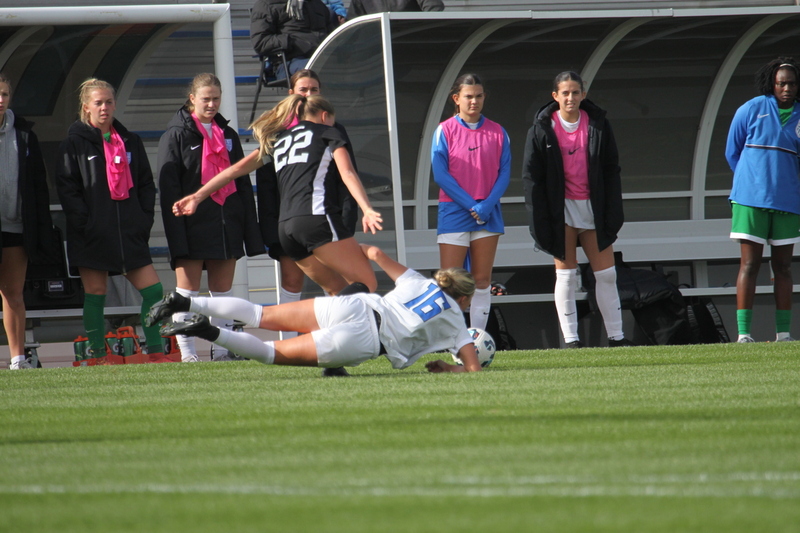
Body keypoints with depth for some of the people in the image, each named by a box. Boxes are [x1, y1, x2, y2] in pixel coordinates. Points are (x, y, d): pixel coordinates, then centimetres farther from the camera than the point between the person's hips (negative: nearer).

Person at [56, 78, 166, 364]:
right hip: (93, 233, -4)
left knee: (153, 289, -3)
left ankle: (155, 352, 2)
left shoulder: (130, 142, 15)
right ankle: (98, 356, 3)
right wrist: (84, 222, -13)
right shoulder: (75, 143, 1)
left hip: (129, 232, 4)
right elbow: (66, 187, -4)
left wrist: (145, 218, 3)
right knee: (95, 293, -2)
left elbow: (146, 184, 18)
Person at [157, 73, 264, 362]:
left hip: (227, 224, 5)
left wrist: (251, 233, 9)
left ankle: (223, 350, 10)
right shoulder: (176, 135, -1)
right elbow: (168, 188, -6)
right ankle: (187, 354, -5)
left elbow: (243, 184, 17)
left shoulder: (228, 135, 16)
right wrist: (177, 236, -15)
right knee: (187, 289, -5)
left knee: (222, 291, 6)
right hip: (193, 226, -5)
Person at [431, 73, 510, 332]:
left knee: (482, 281, 3)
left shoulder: (497, 132, 7)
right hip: (454, 213, -3)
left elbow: (504, 173, 4)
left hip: (487, 213, 3)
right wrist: (471, 205, -12)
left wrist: (487, 205, -12)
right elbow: (440, 175, -6)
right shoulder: (445, 131, -1)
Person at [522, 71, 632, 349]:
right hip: (561, 209, -2)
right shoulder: (542, 128, -4)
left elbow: (611, 170, 4)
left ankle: (616, 335, 10)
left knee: (606, 273, 3)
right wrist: (542, 219, -10)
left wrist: (612, 215, -3)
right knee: (566, 275, 0)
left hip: (593, 207, 2)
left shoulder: (597, 125, 2)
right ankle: (571, 338, 3)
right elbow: (532, 176, -3)